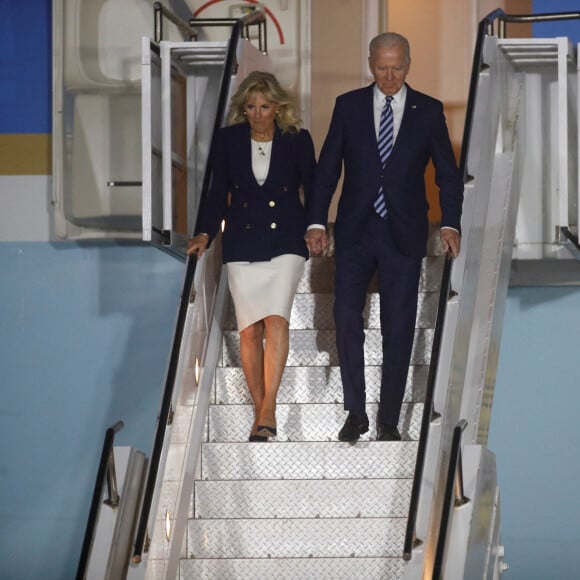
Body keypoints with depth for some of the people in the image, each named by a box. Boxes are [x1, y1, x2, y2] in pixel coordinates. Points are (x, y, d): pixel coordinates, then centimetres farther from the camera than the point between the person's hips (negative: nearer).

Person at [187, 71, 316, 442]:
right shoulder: (229, 139, 4)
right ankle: (262, 414, 8)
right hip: (242, 245, 2)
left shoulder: (297, 140, 0)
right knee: (249, 330, -1)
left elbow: (312, 188, 9)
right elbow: (218, 192, 9)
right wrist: (204, 234, -2)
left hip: (285, 242, -2)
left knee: (276, 319, -20)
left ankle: (268, 411, -20)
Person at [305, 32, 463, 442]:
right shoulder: (349, 106, 4)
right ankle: (356, 413, 7)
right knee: (347, 319, -7)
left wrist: (450, 224, -10)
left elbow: (448, 173, 3)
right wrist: (317, 222, -3)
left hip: (403, 234, 0)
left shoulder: (429, 111, 3)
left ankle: (389, 420, 12)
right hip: (355, 229, 1)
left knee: (399, 328, 2)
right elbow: (327, 168, 5)